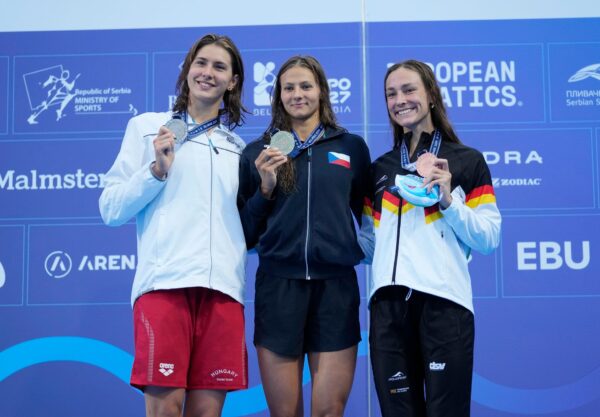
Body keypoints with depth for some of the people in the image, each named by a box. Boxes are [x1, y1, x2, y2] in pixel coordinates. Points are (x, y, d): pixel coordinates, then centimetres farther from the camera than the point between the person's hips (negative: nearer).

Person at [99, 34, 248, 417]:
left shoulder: (238, 148, 21)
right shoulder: (147, 126, 12)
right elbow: (111, 210, 6)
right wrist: (158, 169, -7)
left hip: (223, 287, 3)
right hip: (164, 283, -3)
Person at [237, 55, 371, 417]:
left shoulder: (352, 147, 9)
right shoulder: (258, 153, 8)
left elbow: (367, 216, 15)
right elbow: (246, 234, 6)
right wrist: (265, 187, -8)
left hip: (336, 286, 0)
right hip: (278, 287, 0)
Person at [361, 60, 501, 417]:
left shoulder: (467, 161, 7)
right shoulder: (379, 169, 18)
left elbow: (489, 240, 2)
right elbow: (370, 243, 17)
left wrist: (448, 200, -10)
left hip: (444, 301, -3)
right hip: (388, 304, 4)